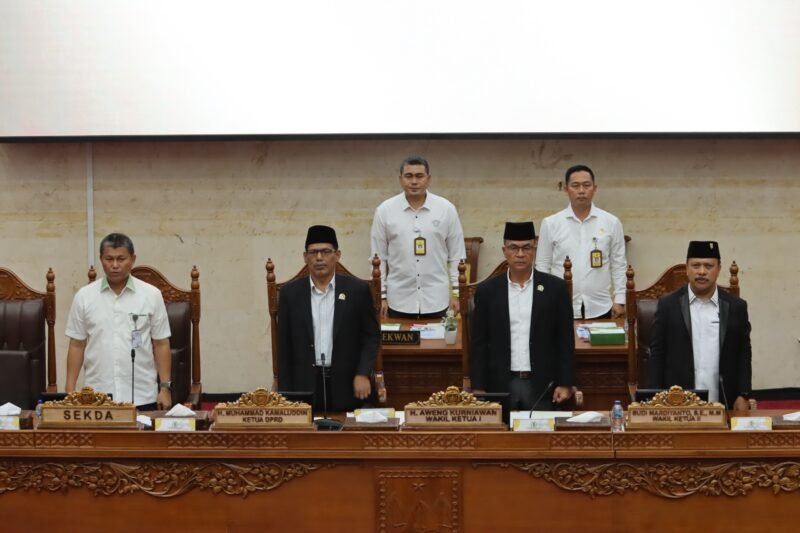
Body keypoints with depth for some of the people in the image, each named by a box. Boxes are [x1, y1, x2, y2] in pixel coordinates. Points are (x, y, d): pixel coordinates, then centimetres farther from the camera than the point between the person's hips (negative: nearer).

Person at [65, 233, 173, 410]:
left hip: (142, 398, -1)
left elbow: (161, 345, 4)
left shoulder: (151, 295, 1)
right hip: (97, 397, 1)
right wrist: (70, 391, 2)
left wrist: (165, 388, -1)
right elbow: (76, 346, 7)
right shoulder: (84, 297, 3)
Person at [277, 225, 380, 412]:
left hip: (346, 385, 0)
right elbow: (284, 346, 6)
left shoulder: (357, 290, 1)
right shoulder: (290, 293, 4)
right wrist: (285, 393, 2)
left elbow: (371, 335, 5)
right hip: (305, 385, 1)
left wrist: (363, 374, -8)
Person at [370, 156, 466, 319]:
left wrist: (456, 292, 1)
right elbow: (379, 258, 4)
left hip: (436, 300, 0)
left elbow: (456, 255, 4)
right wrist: (381, 295, 2)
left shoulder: (446, 209, 0)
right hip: (399, 299, 0)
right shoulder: (385, 210, 0)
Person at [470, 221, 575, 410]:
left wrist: (566, 383, -3)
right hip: (500, 385, 1)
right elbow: (478, 343, 4)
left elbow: (565, 340, 3)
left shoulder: (555, 288, 2)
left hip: (543, 385, -1)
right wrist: (478, 388, -2)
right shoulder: (487, 290, 4)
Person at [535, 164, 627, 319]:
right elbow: (543, 266, 5)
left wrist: (619, 300, 1)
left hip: (600, 309, 1)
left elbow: (618, 265, 6)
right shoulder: (551, 224, 1)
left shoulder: (611, 222, 3)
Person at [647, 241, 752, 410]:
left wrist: (743, 395, 0)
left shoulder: (736, 306, 4)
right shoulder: (668, 305, 1)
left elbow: (743, 354, 8)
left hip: (722, 406, 1)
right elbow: (657, 353, 2)